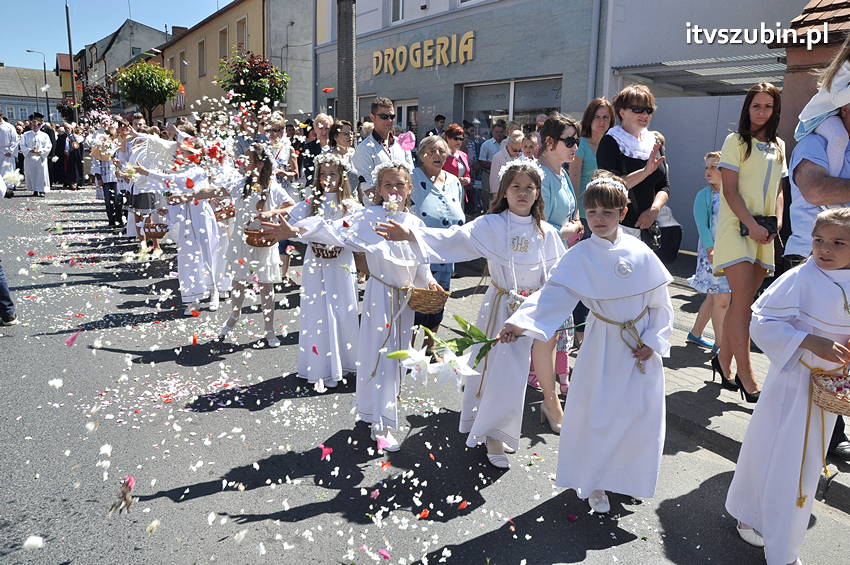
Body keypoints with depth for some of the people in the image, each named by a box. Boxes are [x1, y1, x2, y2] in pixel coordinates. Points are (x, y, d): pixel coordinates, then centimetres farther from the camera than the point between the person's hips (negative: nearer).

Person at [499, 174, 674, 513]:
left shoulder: (640, 253, -7)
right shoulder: (580, 256, -10)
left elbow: (660, 303, 1)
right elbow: (553, 295, -20)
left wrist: (654, 341, -6)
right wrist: (520, 322, -33)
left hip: (642, 346, 2)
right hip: (603, 345, -1)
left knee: (640, 414, 9)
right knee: (596, 415, 2)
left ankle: (628, 478, 34)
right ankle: (595, 483, 23)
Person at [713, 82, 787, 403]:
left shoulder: (778, 146, 17)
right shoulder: (736, 141, 0)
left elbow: (778, 190, 19)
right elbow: (730, 191, -8)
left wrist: (777, 221, 1)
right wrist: (752, 225, -15)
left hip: (764, 234, 6)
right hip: (737, 228, -5)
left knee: (742, 301, 6)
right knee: (743, 301, -11)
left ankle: (724, 360, 19)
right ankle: (746, 377, -9)